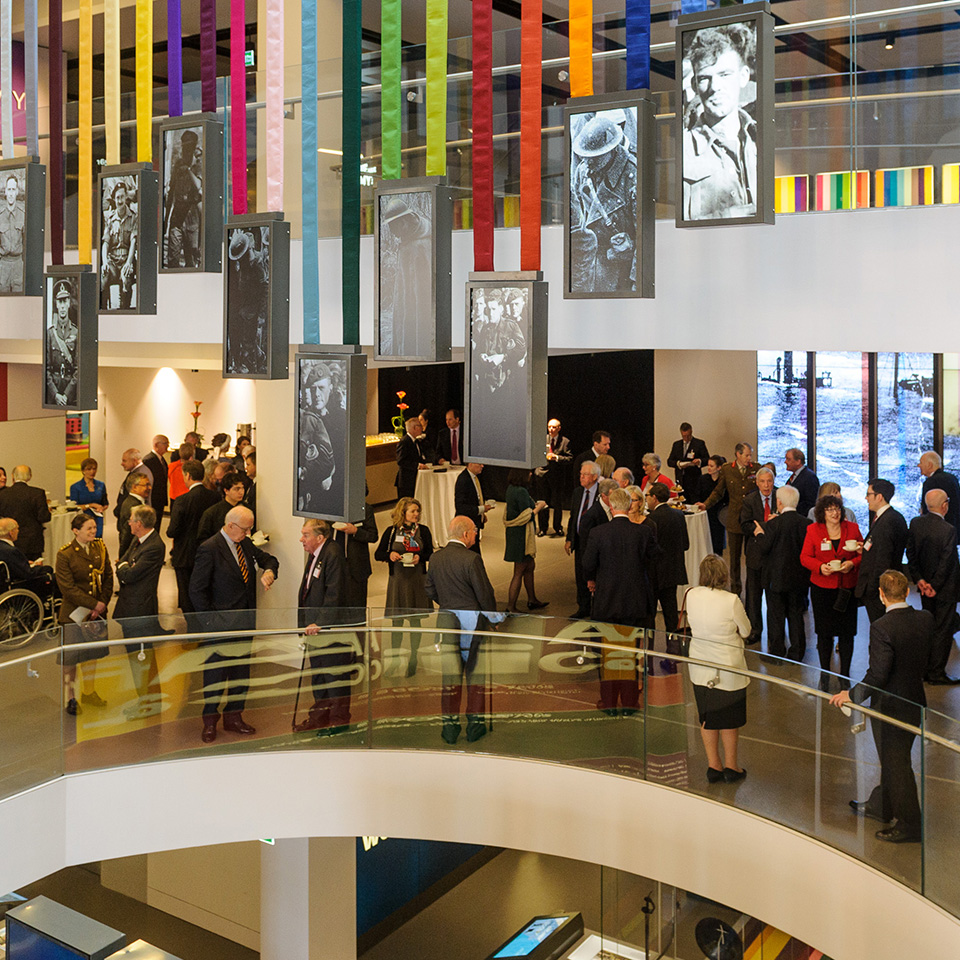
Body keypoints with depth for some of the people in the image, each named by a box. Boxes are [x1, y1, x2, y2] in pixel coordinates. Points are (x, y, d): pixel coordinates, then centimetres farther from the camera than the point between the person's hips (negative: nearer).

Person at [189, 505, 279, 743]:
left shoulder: (245, 544, 7)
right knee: (215, 673, 4)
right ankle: (210, 722, 19)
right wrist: (210, 622, -15)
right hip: (220, 624, -7)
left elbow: (269, 559, 22)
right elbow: (197, 590, -14)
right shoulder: (209, 549, -14)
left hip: (244, 622, 7)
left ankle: (233, 717, 27)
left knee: (241, 672, 13)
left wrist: (269, 571, -3)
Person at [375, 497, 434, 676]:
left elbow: (430, 553, 6)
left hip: (417, 579, 0)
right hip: (397, 579, 0)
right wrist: (389, 555, -16)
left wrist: (420, 557, -14)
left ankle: (413, 659, 16)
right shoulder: (391, 531, 1)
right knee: (397, 620, 5)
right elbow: (378, 554, 4)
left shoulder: (423, 530, 3)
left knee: (415, 620, 5)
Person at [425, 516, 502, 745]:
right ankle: (475, 724, 14)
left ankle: (450, 726, 11)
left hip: (446, 620, 5)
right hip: (472, 620, -5)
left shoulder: (436, 558, 2)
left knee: (450, 675, 8)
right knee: (476, 673, 8)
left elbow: (430, 591, 11)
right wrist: (493, 616, 2)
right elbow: (484, 593, -13)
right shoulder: (471, 559, -17)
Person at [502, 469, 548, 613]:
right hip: (521, 535, -10)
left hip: (513, 532, 10)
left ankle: (532, 600, 33)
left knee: (530, 567, 21)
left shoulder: (511, 489, 7)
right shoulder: (521, 492, -23)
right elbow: (527, 517, -21)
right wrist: (538, 507, -5)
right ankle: (511, 607, 6)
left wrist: (534, 505, 15)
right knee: (519, 571, -1)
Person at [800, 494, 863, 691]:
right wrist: (820, 567, -17)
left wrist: (853, 563, -13)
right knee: (824, 632, 6)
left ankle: (845, 675, 18)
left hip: (847, 589, 1)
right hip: (822, 588, 0)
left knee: (847, 632, 3)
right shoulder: (813, 530, 0)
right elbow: (805, 557, 1)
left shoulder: (852, 528, 3)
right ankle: (824, 674, 22)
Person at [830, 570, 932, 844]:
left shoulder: (882, 627, -27)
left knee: (896, 764, 9)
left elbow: (877, 675, -26)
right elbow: (927, 660, 5)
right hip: (915, 700, 7)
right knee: (893, 759, 24)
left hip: (890, 706, -7)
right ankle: (880, 806, 42)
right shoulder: (926, 619, -6)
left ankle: (910, 825, 22)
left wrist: (852, 695, -14)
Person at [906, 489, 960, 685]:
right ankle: (936, 673, 11)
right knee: (943, 630, 4)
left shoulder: (915, 523, -3)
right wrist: (935, 586, -10)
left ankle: (925, 670, 26)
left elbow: (911, 554, 1)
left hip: (925, 587, 7)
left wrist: (919, 580, 3)